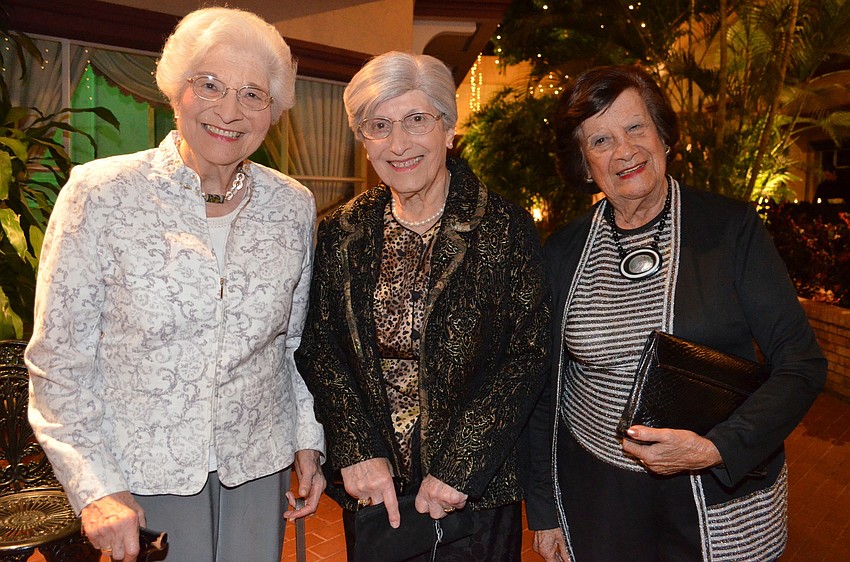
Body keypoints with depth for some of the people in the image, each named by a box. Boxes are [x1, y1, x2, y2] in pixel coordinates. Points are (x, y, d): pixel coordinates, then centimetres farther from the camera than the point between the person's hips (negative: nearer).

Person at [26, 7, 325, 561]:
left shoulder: (294, 206, -2)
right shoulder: (100, 194, -11)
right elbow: (59, 358, -7)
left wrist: (309, 440, 4)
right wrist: (95, 487, -11)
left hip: (258, 464, 3)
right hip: (142, 471, -2)